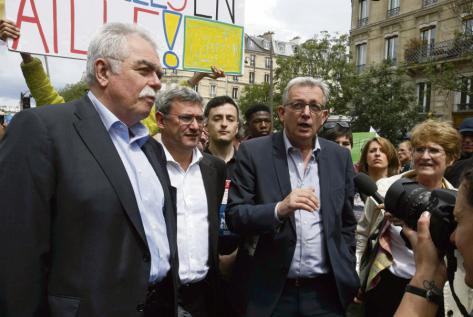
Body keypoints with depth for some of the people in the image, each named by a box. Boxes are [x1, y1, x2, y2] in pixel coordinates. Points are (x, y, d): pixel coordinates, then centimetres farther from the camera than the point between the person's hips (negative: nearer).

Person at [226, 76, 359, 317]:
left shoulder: (340, 157, 3)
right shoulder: (253, 152, -7)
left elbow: (346, 223, 10)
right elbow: (234, 216, -10)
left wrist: (345, 275, 5)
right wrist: (279, 209, -25)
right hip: (269, 291, -2)